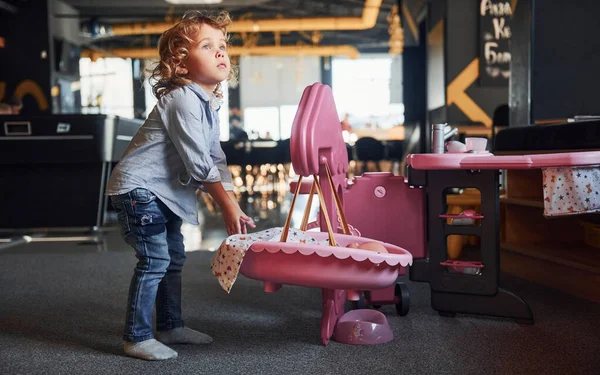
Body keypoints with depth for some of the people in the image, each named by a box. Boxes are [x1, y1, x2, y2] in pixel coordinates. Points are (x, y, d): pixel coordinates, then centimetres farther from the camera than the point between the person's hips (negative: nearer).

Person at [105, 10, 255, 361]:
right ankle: (137, 338, 4)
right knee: (155, 260, -9)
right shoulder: (183, 100, -21)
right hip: (138, 187, -10)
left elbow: (217, 161, 10)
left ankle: (171, 326, 29)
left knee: (174, 257, 15)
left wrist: (234, 207, 3)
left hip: (163, 191, 10)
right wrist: (228, 206, -14)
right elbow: (199, 165, -23)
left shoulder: (209, 104, 10)